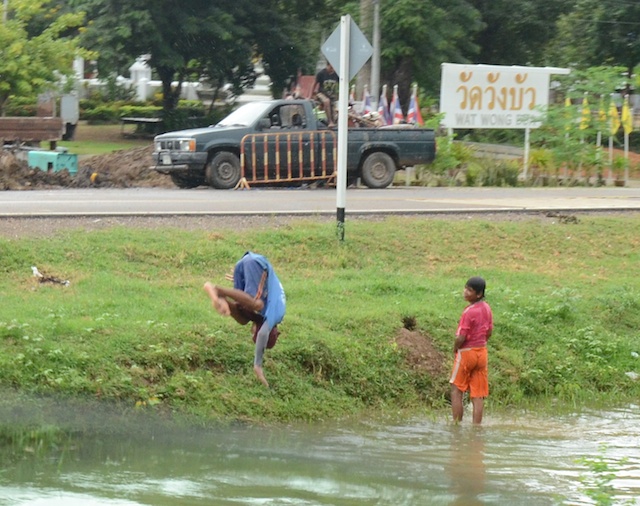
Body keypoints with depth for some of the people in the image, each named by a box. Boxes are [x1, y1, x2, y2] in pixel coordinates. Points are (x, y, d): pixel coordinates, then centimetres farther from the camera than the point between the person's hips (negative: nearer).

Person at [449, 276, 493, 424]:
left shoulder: (469, 312, -20)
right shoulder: (486, 308, 3)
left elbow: (461, 337, -20)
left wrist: (455, 348, -3)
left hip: (466, 352, -7)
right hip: (482, 352, 7)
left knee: (456, 390, 5)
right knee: (478, 395, 6)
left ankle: (457, 424, 5)